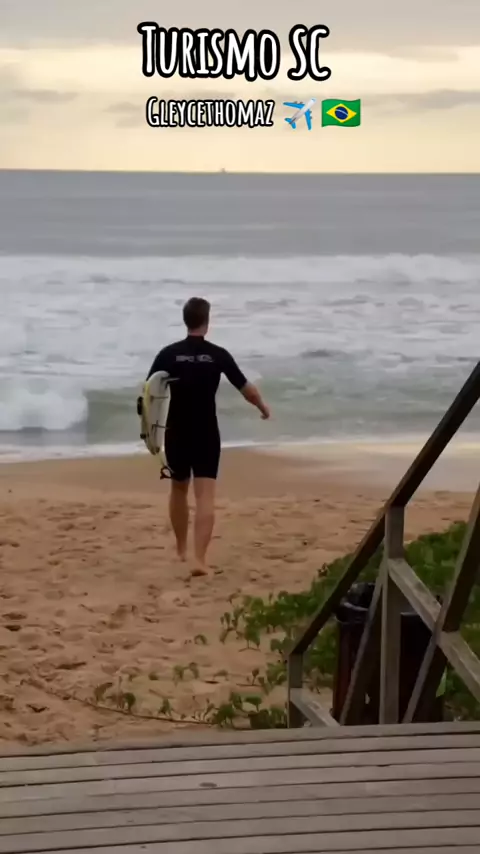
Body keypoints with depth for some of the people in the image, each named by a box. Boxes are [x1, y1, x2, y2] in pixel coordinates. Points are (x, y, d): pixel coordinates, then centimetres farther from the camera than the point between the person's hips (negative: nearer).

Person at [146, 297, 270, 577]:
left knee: (179, 491, 22)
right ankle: (200, 559, -20)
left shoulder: (168, 354, -3)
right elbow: (246, 388, 2)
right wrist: (263, 407, 21)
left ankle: (182, 549, 35)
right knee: (205, 497, -7)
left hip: (177, 434, 2)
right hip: (206, 435, -2)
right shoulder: (218, 355, -4)